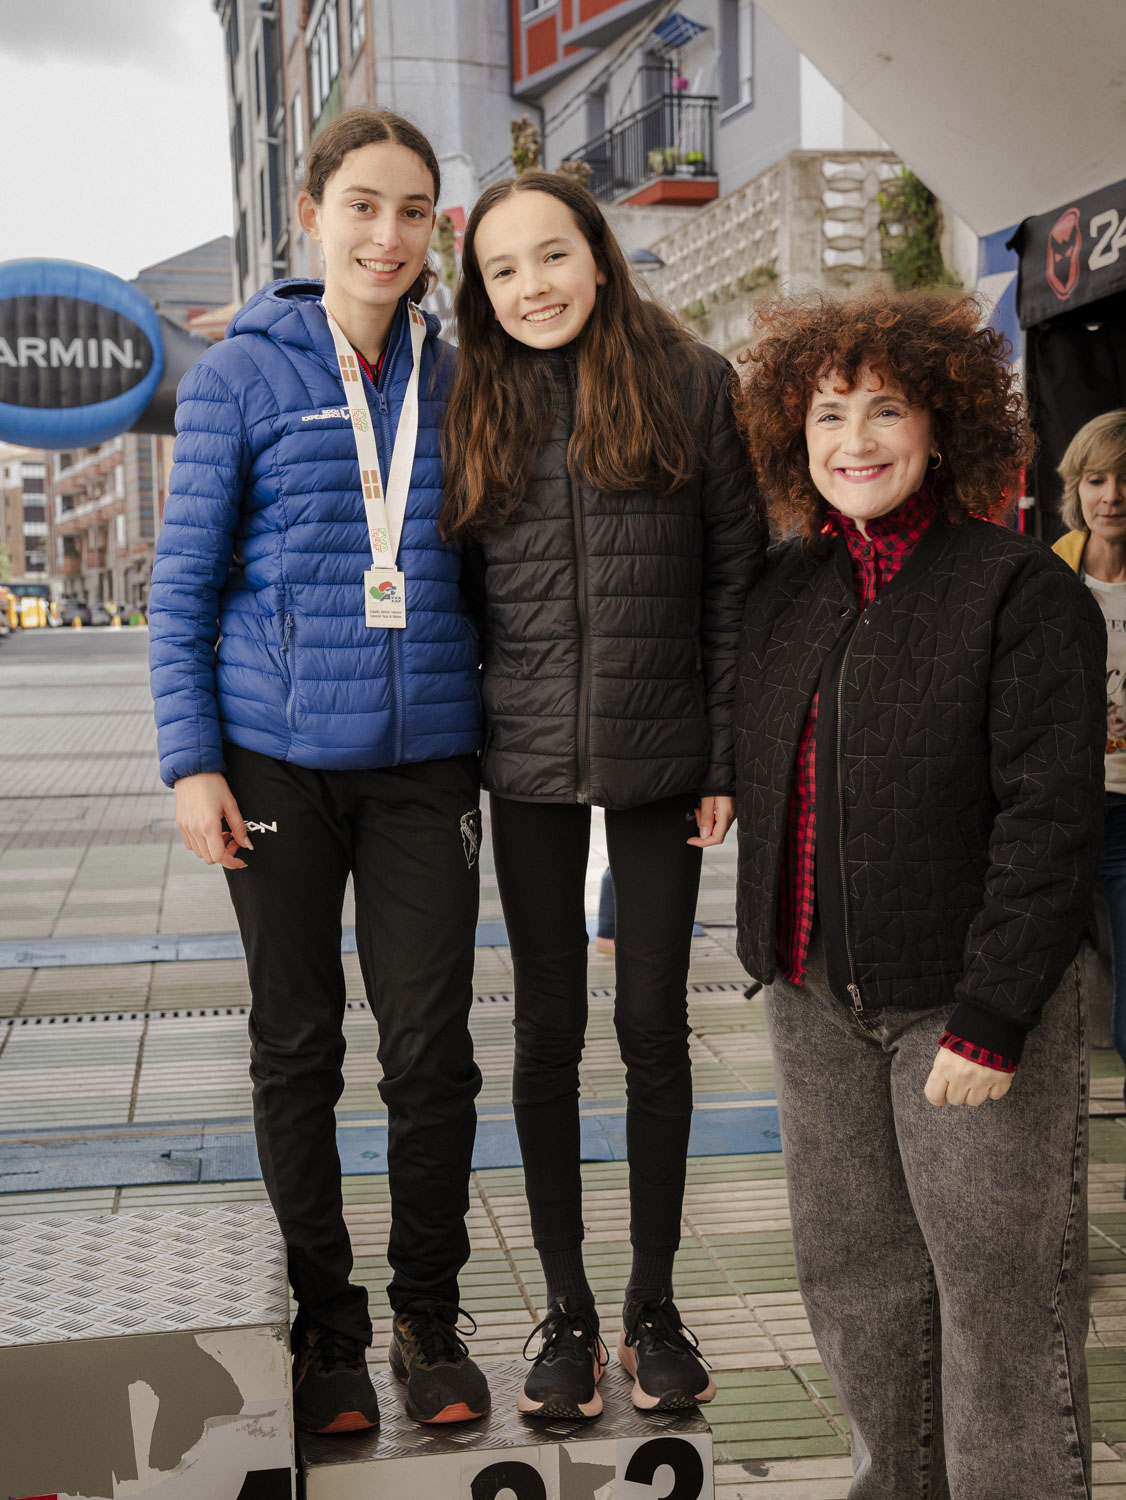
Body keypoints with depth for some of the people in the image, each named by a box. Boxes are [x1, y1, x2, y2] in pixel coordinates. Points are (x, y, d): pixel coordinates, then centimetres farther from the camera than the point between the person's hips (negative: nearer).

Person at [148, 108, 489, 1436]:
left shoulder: (452, 379, 8)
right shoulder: (241, 375, 0)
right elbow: (182, 586, 1)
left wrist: (501, 732, 8)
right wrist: (190, 760, -6)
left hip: (424, 759, 2)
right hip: (280, 757, -1)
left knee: (430, 1042, 1)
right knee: (297, 1045, 8)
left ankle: (428, 1317, 20)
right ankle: (323, 1325, 23)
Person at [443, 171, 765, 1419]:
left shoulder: (692, 383, -2)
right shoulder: (477, 405, 5)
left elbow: (736, 578, -2)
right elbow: (454, 592, 8)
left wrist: (730, 759, -6)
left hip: (658, 758, -1)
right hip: (528, 765, 2)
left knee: (654, 1025, 6)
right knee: (549, 1029, 7)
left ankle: (654, 1305, 21)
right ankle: (566, 1308, 21)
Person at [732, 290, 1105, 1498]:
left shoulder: (1024, 592, -11)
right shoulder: (783, 589, 7)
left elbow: (1050, 819, -15)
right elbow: (755, 779, 18)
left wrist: (988, 1022, -18)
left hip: (971, 1000, -6)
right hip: (817, 1001, 6)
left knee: (996, 1288, 3)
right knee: (853, 1275, 16)